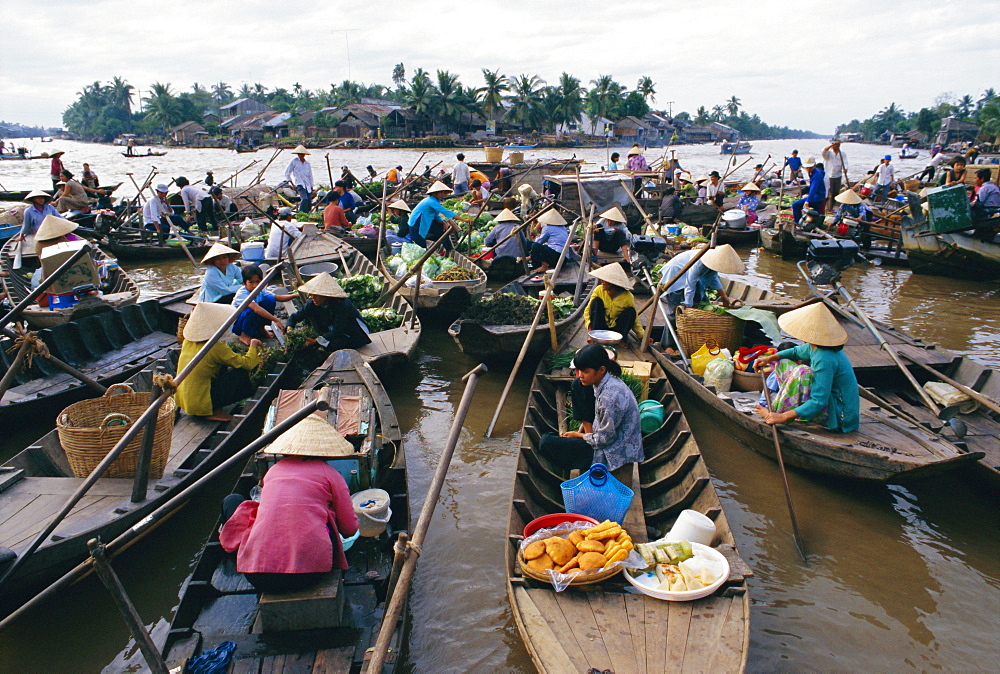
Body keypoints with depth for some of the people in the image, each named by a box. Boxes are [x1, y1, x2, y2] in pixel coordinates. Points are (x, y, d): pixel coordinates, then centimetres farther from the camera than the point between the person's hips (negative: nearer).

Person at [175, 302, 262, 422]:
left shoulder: (188, 341, 2)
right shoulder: (216, 347, -19)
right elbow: (247, 363, -13)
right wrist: (253, 346, 4)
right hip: (200, 404, -8)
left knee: (222, 365, 19)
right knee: (241, 372, -5)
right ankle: (215, 411, 2)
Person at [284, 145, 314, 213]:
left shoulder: (307, 164, 15)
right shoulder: (294, 162, 4)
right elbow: (287, 173, 8)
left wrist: (312, 188, 17)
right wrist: (292, 184, 2)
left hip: (308, 185, 5)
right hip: (299, 184, -5)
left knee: (309, 203, -1)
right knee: (304, 199, -26)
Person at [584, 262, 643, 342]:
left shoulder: (627, 297, -14)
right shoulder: (599, 290, -10)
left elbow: (634, 321, -8)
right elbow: (587, 310, -4)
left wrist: (644, 336, -21)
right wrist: (589, 325, -22)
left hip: (616, 329, -1)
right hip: (601, 327, 1)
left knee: (630, 311, -23)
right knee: (596, 301, -20)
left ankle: (620, 339, -23)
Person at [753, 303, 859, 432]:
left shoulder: (826, 359, -30)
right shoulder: (815, 347, -2)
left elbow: (818, 403, -31)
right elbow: (796, 352, 22)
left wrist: (783, 416, -32)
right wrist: (769, 358, 7)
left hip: (839, 416, -10)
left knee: (803, 372, -32)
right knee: (783, 364, 12)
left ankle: (779, 411, -16)